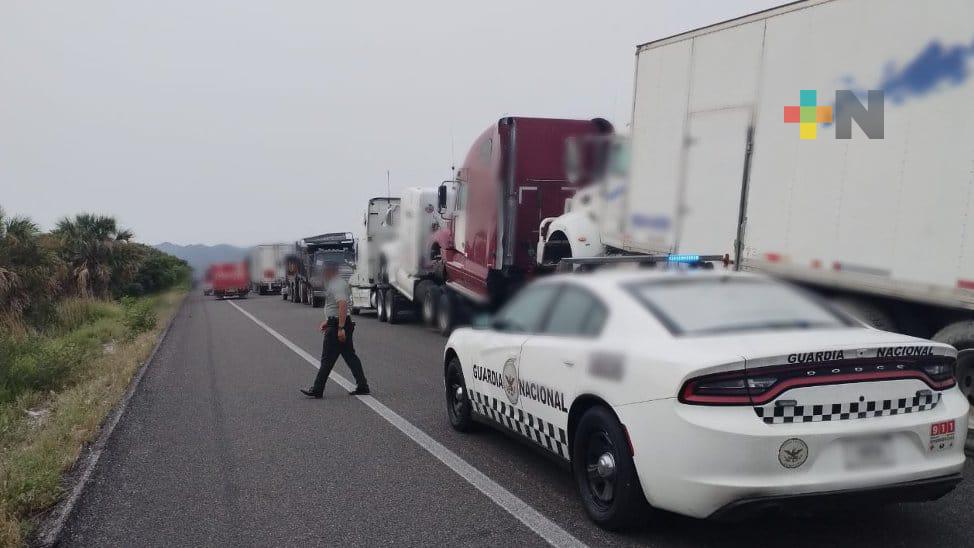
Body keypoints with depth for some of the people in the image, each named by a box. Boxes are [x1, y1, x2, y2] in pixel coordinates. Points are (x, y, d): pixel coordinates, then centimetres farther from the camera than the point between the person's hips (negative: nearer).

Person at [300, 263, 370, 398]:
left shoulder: (337, 285, -16)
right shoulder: (334, 284, 19)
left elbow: (343, 305, -27)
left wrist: (341, 328, -31)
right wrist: (327, 321, 28)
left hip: (337, 326, -11)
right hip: (338, 324, 11)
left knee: (327, 359, -4)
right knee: (350, 356, 10)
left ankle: (317, 390, 2)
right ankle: (362, 386, 9)